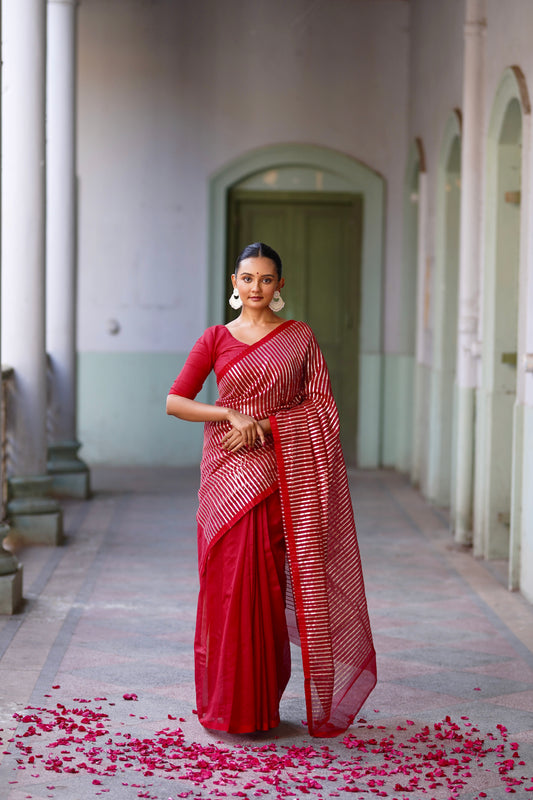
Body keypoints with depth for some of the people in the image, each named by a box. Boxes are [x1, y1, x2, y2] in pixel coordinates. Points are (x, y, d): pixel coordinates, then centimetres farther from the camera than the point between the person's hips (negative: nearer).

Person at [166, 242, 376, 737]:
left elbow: (319, 406, 1)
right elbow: (175, 402, 0)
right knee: (228, 581, -1)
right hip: (229, 473, 0)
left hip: (281, 475, 0)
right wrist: (232, 415, -14)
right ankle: (228, 704, 10)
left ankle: (263, 702, 12)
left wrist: (265, 423, -12)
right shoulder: (216, 339, 6)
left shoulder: (299, 337, 6)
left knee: (269, 585, 1)